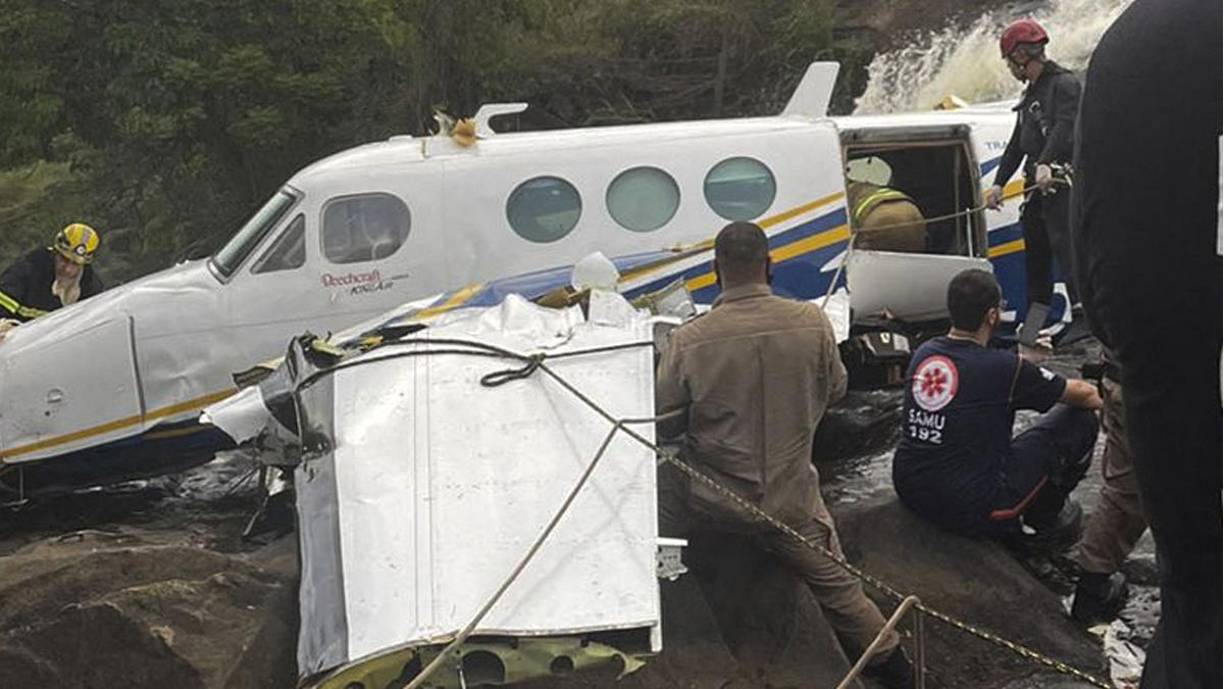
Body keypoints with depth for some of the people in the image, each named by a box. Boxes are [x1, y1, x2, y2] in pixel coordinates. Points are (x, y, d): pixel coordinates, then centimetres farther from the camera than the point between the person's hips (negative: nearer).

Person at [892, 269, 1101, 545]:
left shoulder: (923, 353, 3)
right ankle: (1039, 522, 16)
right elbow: (1082, 395, 3)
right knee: (1080, 420, 5)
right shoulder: (1004, 367, -16)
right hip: (971, 509, -7)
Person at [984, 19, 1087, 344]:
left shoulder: (1064, 84, -6)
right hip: (1036, 184, 9)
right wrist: (999, 182, 21)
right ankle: (1036, 315, 16)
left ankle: (1082, 314, -21)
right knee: (1035, 248, 10)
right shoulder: (1031, 94, 22)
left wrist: (1045, 164, -35)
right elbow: (1017, 143, 25)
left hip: (1061, 180, -9)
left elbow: (1065, 128, -22)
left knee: (1064, 242, -18)